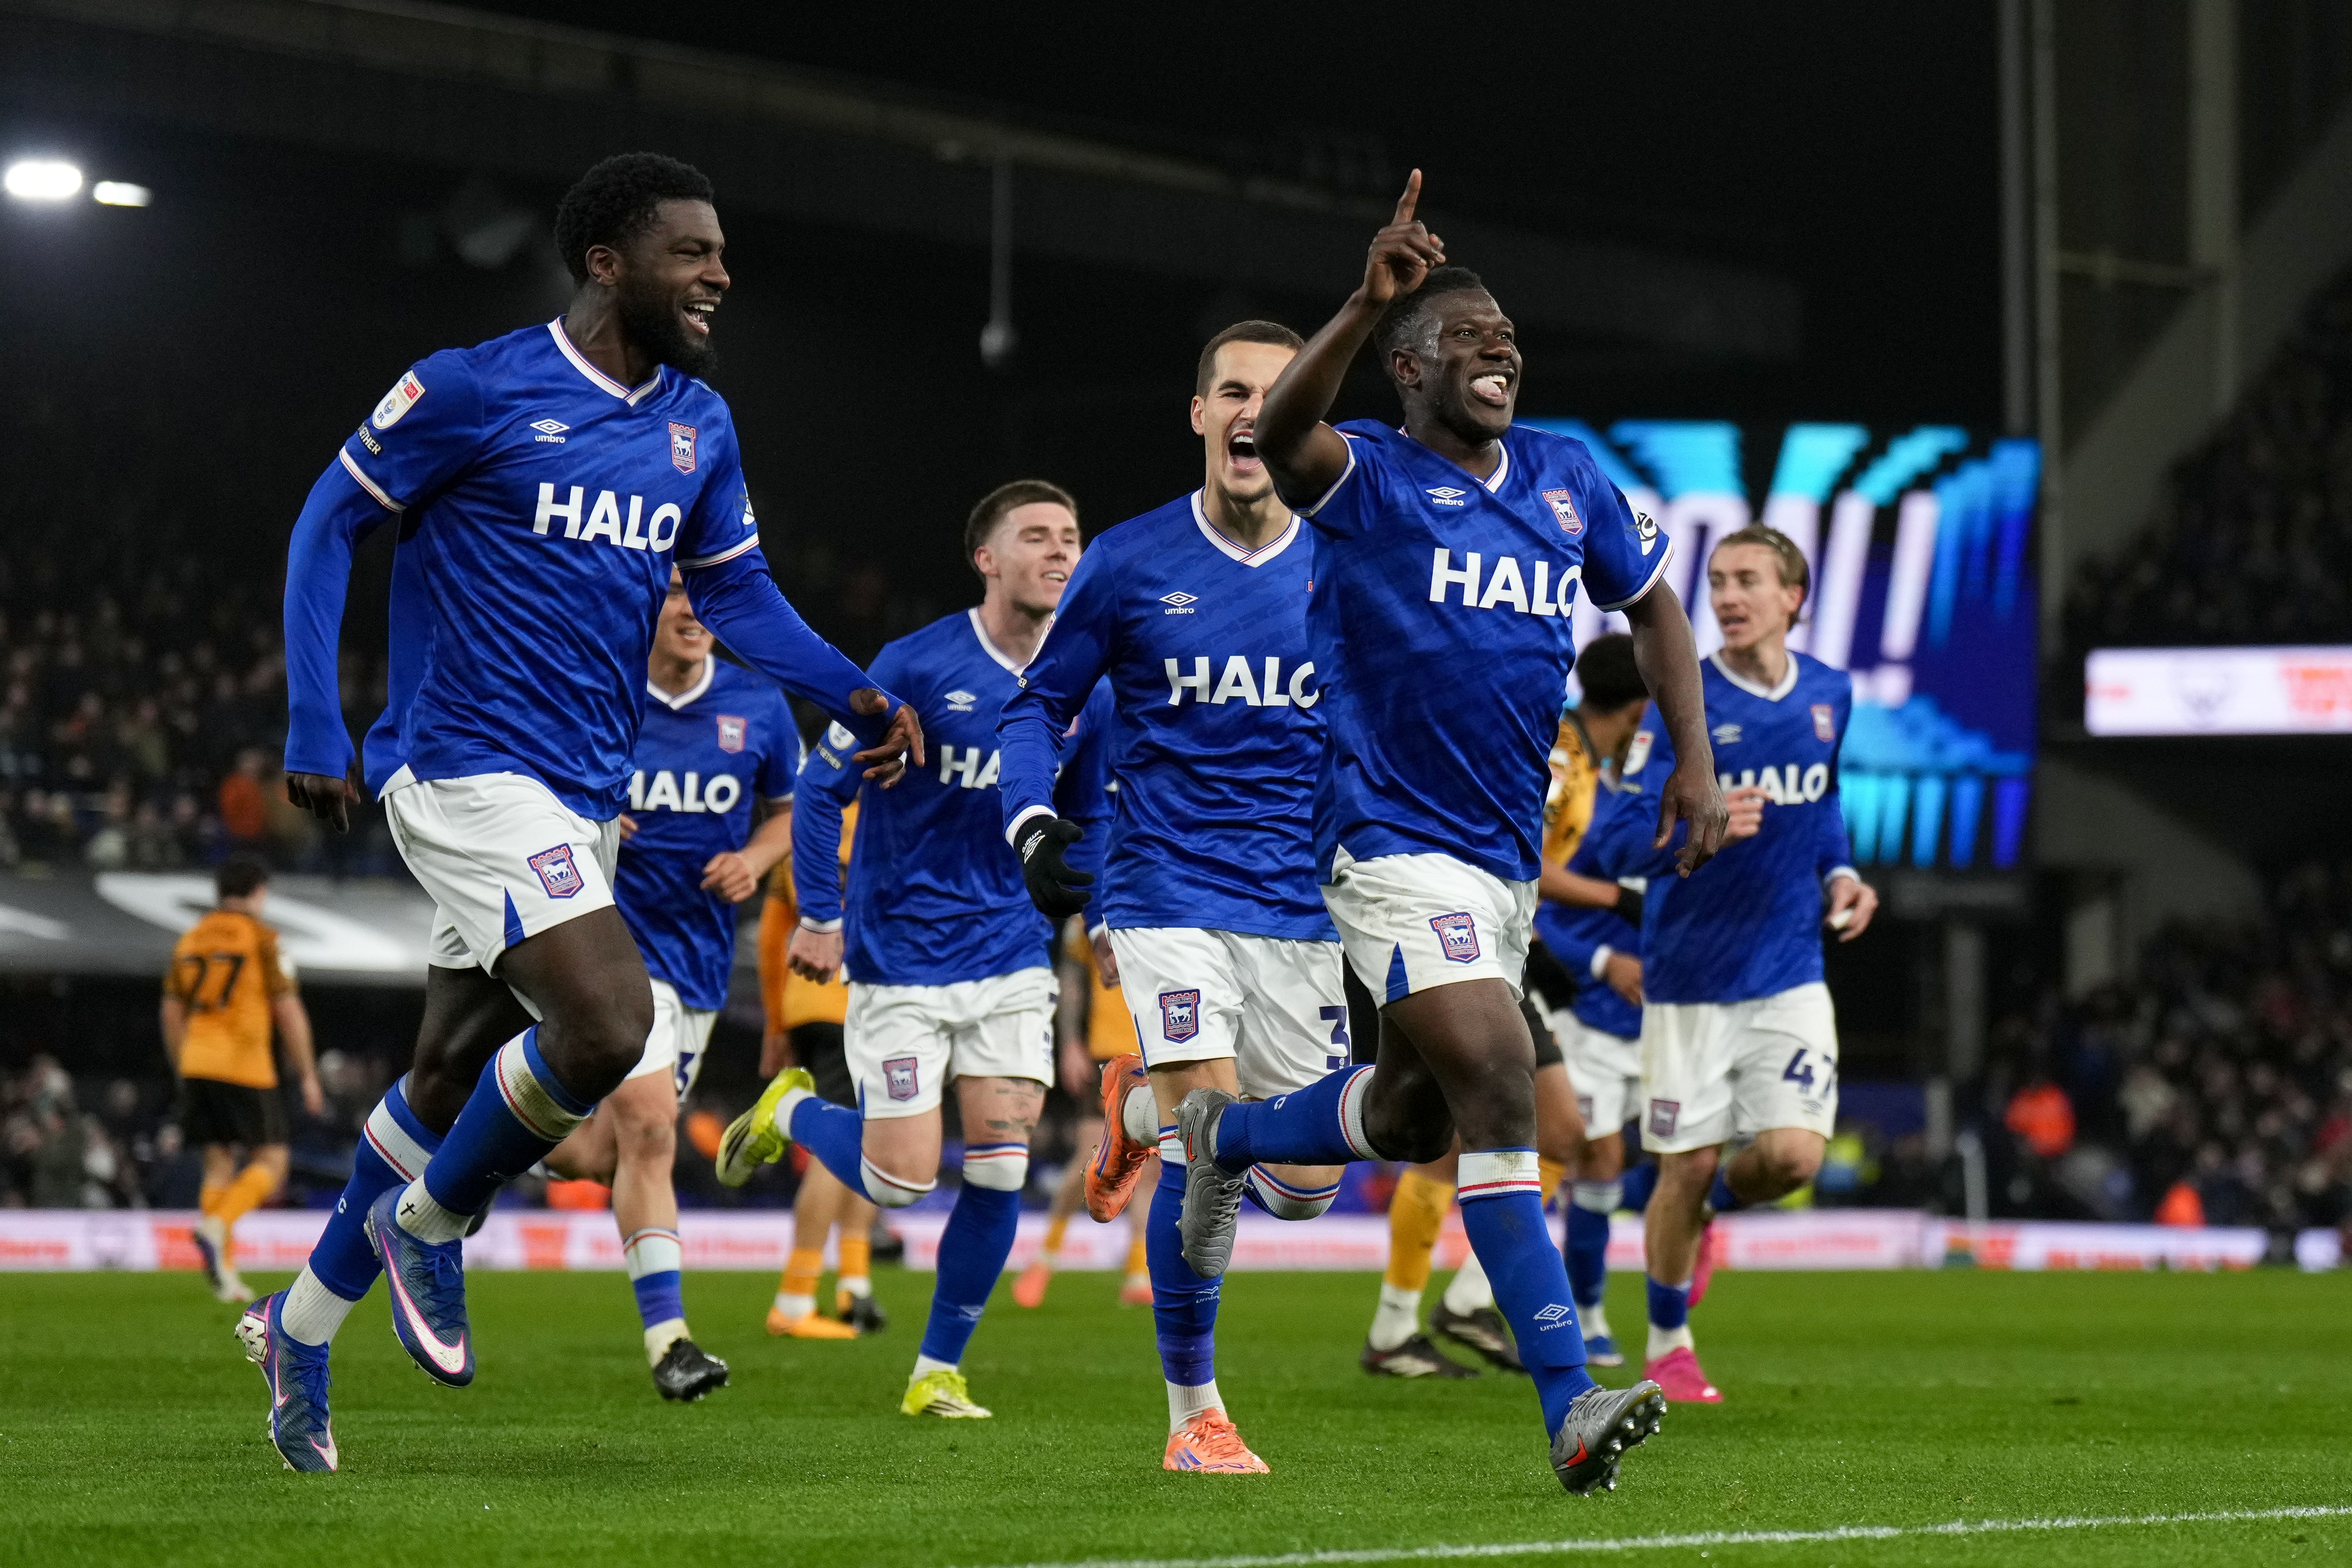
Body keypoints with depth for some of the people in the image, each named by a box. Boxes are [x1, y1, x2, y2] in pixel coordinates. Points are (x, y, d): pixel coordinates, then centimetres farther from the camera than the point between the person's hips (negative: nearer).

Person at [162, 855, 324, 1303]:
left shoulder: (190, 940, 13)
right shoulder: (262, 939, -5)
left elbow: (172, 1014, 15)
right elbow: (288, 1012, -7)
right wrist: (308, 1077, -1)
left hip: (197, 1064, 6)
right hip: (246, 1065, -6)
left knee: (219, 1165, 8)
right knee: (271, 1161, 2)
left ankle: (224, 1273, 1)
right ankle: (216, 1228, -22)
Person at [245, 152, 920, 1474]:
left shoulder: (699, 425, 9)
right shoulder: (474, 392, -10)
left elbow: (736, 591, 17)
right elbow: (331, 524, -2)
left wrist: (849, 694, 0)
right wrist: (316, 729, -7)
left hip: (586, 802, 8)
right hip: (469, 774, -8)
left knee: (457, 1073, 14)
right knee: (606, 1022, -23)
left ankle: (303, 1326, 30)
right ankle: (429, 1225, 2)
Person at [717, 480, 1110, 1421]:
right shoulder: (918, 666, -12)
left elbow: (1090, 822, 19)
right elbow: (821, 788, -6)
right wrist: (820, 918, -8)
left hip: (1013, 961, 4)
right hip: (901, 958, -4)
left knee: (1000, 1166, -6)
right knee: (900, 1181, -6)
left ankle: (939, 1370, 9)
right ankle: (787, 1113, 26)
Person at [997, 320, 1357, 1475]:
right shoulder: (1130, 565, -1)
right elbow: (1039, 704, 8)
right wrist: (1030, 820, -9)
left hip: (1301, 904, 3)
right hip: (1170, 891, -3)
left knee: (1303, 1186, 3)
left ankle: (1146, 1103, 35)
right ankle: (1193, 1413, -2)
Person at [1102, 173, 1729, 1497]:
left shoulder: (1566, 479, 9)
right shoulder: (1371, 482, -9)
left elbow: (1652, 604, 23)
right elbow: (1281, 434, -32)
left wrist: (1696, 762, 11)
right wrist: (1365, 308, -47)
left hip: (1511, 853, 7)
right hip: (1397, 846, -7)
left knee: (1414, 1116, 17)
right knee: (1497, 1084, -20)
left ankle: (1224, 1139, 47)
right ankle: (1572, 1407, -23)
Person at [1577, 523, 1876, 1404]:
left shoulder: (1829, 696, 3)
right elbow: (1613, 846, -15)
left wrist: (1839, 872, 6)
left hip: (1791, 975, 3)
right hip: (1690, 977, -3)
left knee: (1792, 1155, -12)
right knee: (1687, 1167, 1)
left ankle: (1714, 1205, 25)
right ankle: (1668, 1347, 22)